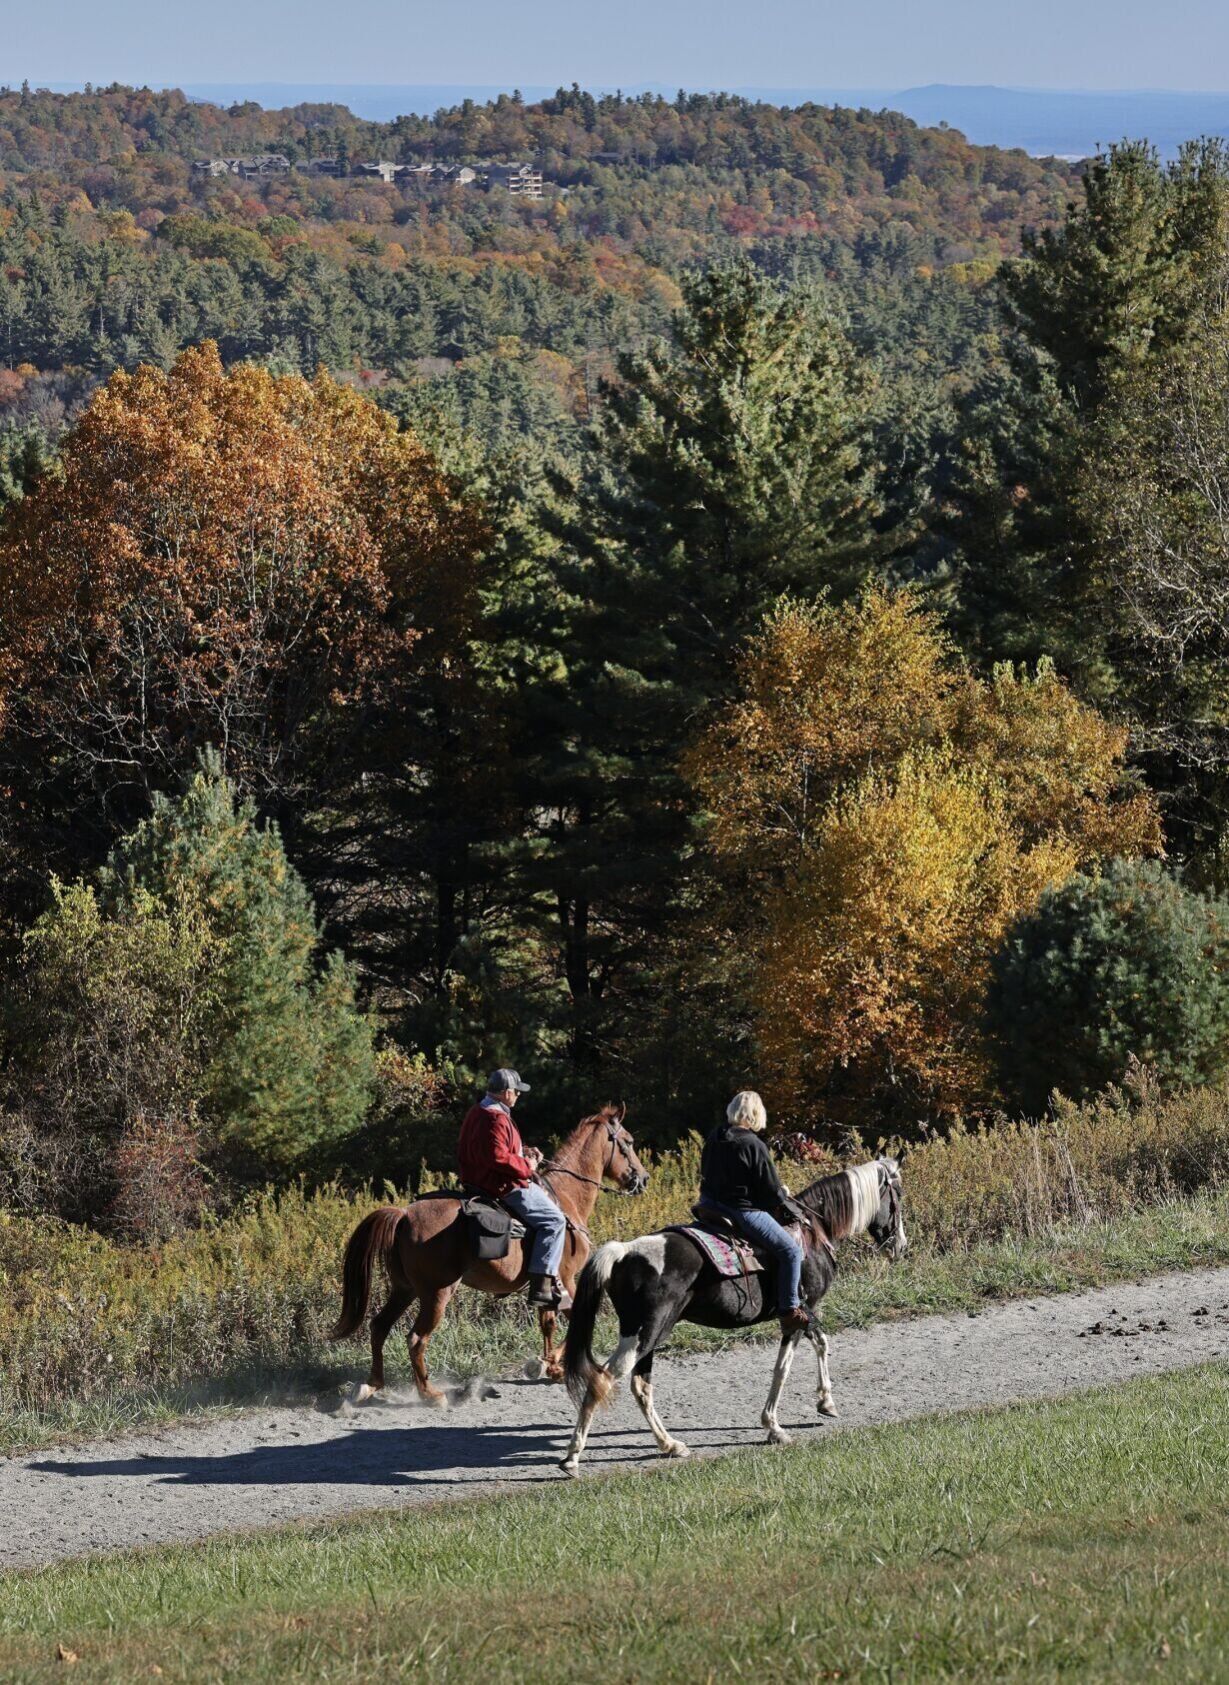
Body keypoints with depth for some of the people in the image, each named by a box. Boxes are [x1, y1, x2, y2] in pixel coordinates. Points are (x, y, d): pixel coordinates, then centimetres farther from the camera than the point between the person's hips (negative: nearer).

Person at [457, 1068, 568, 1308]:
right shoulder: (497, 1120, -22)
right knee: (554, 1220, -11)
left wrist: (522, 1151, 12)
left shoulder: (475, 1113, 12)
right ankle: (541, 1286, -18)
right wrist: (526, 1166, -16)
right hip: (504, 1187, -11)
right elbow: (498, 1158, -30)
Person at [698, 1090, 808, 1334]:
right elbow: (773, 1192, -13)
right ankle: (790, 1311, -5)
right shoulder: (754, 1146, -16)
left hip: (711, 1204, 8)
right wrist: (783, 1194, 13)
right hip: (744, 1211, -8)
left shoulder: (713, 1140, 5)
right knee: (790, 1250, -3)